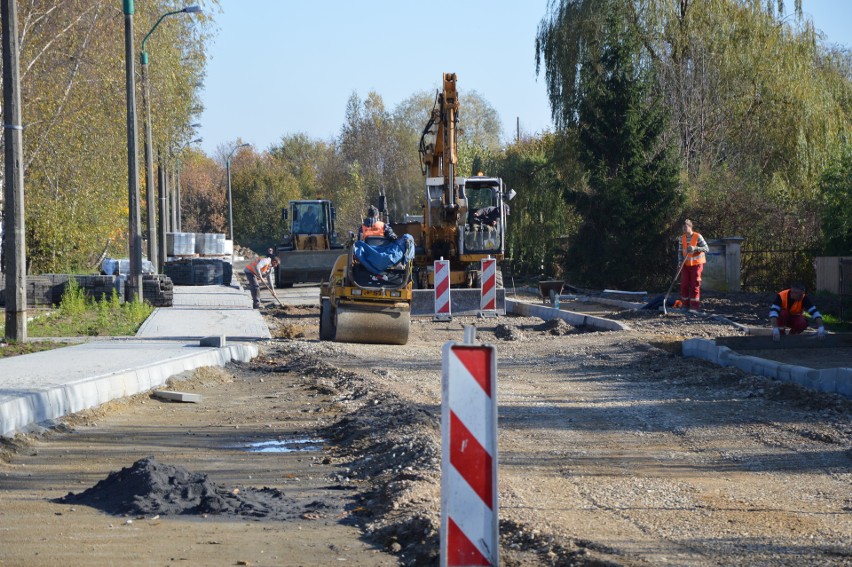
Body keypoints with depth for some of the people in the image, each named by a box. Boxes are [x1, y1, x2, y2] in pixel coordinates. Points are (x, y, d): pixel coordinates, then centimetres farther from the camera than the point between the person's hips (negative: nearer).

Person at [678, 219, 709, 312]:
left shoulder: (697, 237, -12)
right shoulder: (682, 238, 3)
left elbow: (706, 248, -16)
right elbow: (680, 251, 8)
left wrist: (695, 248, -30)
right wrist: (680, 261, -8)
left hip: (696, 263, -5)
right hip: (686, 265, 5)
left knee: (695, 285, -4)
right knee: (684, 284, 2)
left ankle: (694, 306, 0)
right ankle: (685, 305, 13)